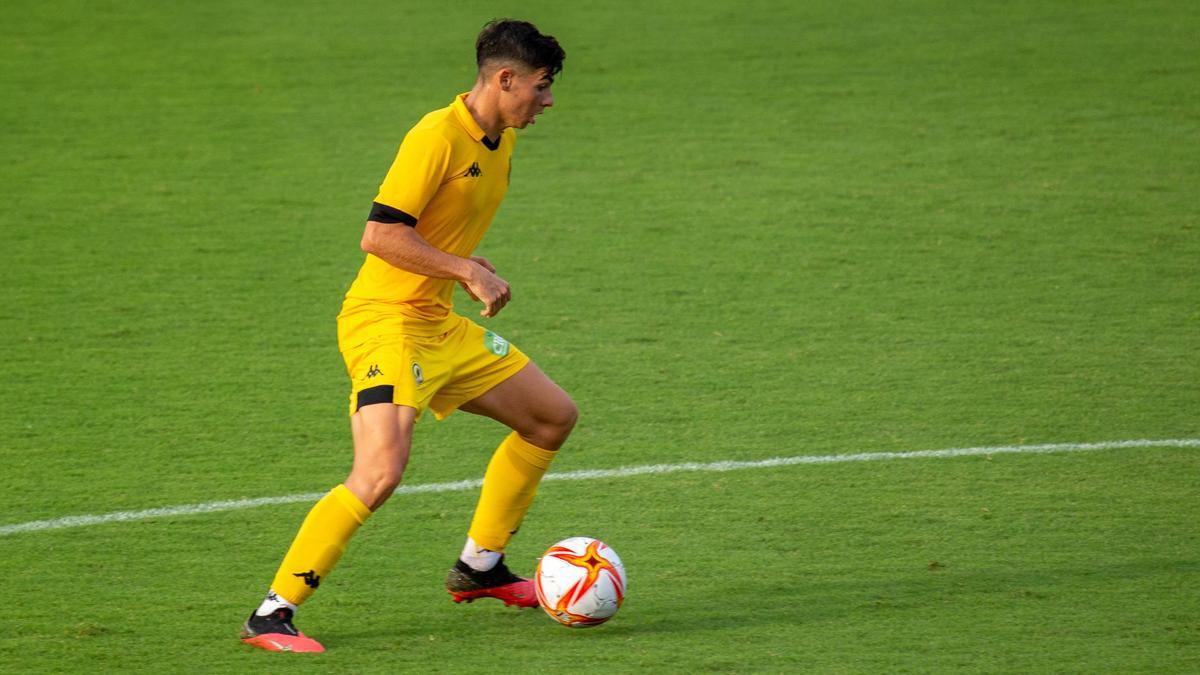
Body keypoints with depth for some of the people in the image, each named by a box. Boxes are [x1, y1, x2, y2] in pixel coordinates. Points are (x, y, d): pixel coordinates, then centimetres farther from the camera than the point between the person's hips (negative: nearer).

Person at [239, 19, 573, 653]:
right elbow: (380, 235, -23)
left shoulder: (500, 140, 11)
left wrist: (475, 269, 9)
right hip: (385, 321, -10)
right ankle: (272, 614, -19)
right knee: (381, 470, -26)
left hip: (440, 325, 10)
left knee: (553, 415, 16)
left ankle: (479, 566, 28)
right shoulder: (438, 136, -19)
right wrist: (467, 271, -20)